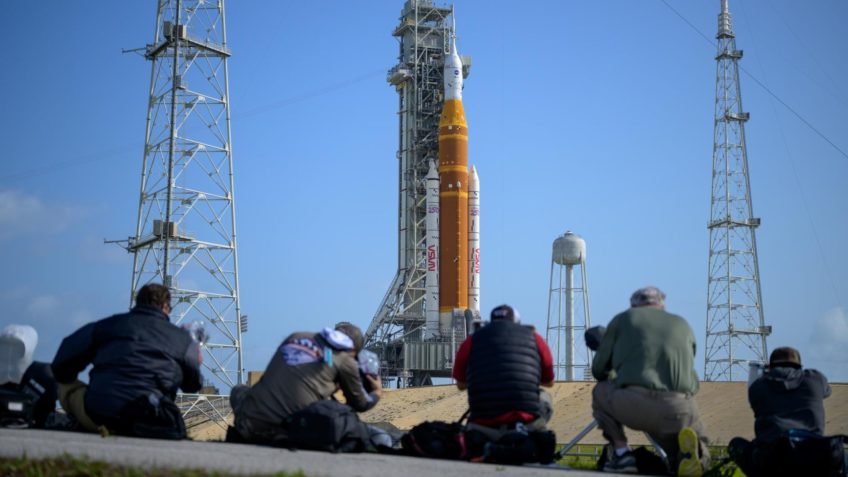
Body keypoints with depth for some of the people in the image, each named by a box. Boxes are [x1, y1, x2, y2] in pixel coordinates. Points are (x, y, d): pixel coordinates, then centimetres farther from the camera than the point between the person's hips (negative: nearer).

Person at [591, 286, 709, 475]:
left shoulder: (623, 318, 20)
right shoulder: (682, 324, 27)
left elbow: (599, 370, 23)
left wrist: (615, 379, 46)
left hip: (633, 404, -1)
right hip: (679, 411, 2)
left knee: (601, 392, 31)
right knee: (698, 459, 28)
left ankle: (622, 454, 11)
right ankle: (688, 449, -9)